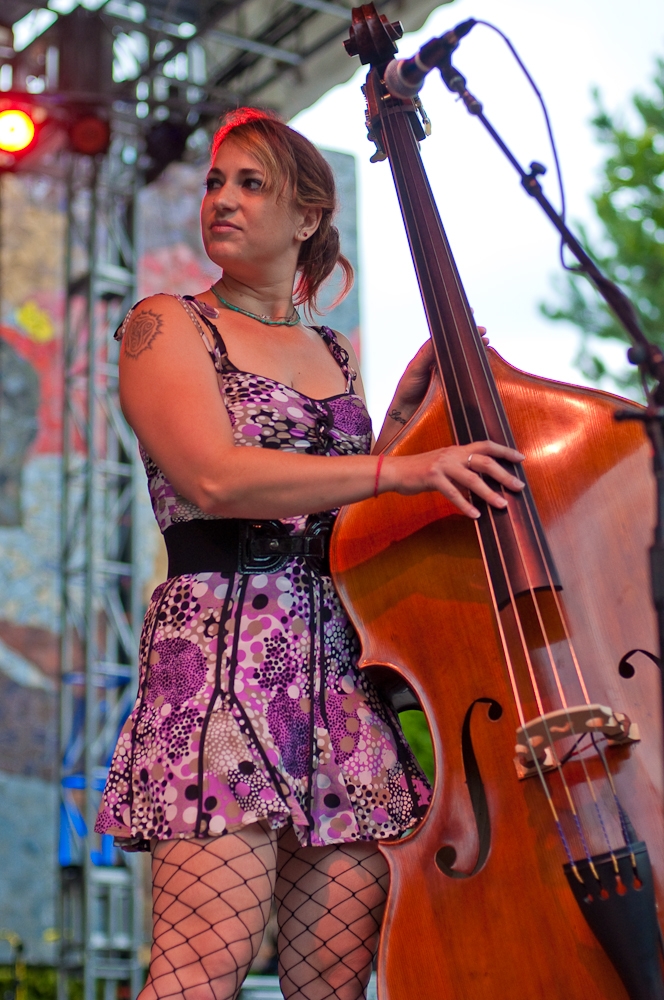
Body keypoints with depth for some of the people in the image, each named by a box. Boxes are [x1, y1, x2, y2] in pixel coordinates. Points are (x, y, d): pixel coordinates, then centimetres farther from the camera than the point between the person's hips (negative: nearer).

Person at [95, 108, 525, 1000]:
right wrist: (399, 469, -17)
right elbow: (215, 476, -12)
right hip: (221, 648, -5)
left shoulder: (332, 356, 23)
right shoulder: (166, 326, 6)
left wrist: (406, 409, 10)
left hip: (339, 661, 5)